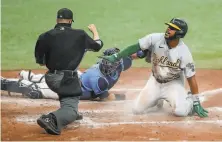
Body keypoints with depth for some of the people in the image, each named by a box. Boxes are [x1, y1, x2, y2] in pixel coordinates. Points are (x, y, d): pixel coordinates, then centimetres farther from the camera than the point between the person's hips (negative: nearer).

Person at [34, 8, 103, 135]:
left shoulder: (45, 36, 0)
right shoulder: (80, 35, -1)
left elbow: (40, 61, 4)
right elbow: (98, 45, 17)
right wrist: (94, 30, 35)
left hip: (51, 78, 5)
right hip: (68, 79, -4)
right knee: (71, 108, -6)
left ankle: (69, 114, 34)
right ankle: (52, 119, -36)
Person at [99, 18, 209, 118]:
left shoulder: (184, 52, -25)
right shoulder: (155, 39, -21)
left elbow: (191, 78, -20)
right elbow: (136, 47, -12)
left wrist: (196, 103, -19)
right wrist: (115, 57, -19)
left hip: (173, 83, -3)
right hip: (155, 81, 3)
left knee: (180, 111, -28)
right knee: (137, 110, -2)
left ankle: (190, 100, 9)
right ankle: (158, 98, 28)